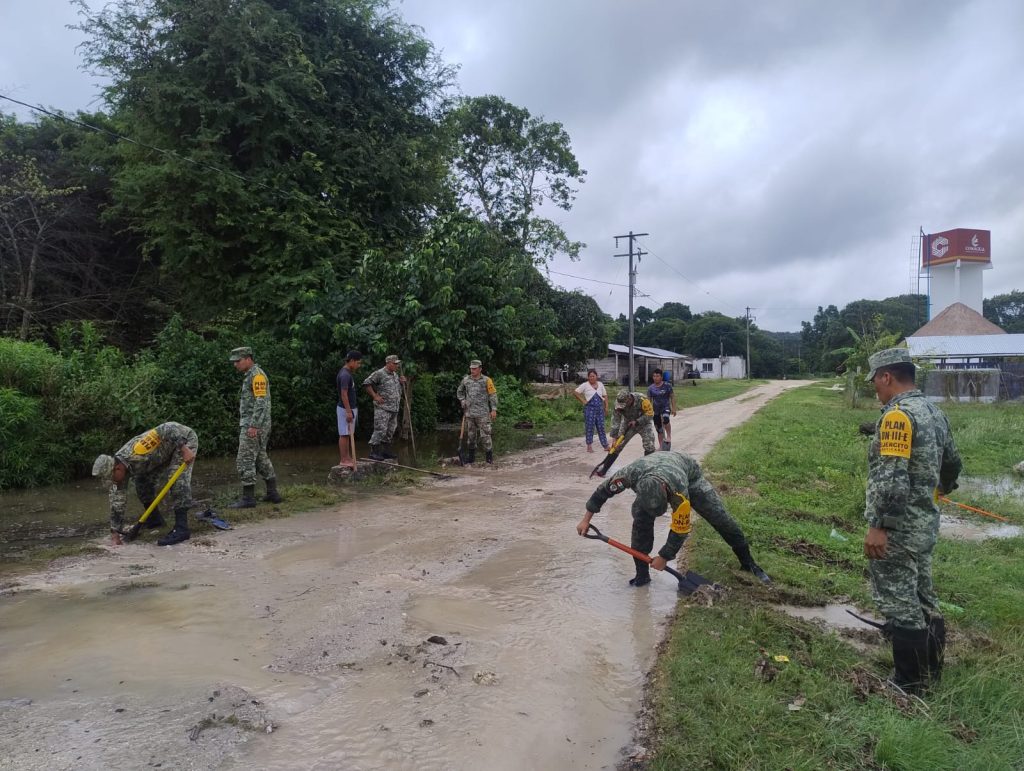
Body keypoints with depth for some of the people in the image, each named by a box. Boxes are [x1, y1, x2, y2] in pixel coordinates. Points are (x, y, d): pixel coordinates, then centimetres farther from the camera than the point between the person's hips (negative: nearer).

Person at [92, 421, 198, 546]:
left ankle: (181, 529, -20)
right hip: (167, 450, 8)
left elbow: (169, 428, -35)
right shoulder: (119, 467, -8)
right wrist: (115, 534, -3)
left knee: (176, 481, -21)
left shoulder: (137, 454, -34)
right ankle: (154, 519, 22)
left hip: (184, 439, -8)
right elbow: (117, 501, -4)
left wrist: (184, 449, -36)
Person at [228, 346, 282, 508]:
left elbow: (261, 402, -21)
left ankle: (248, 498, -3)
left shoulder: (257, 375, -13)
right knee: (261, 458, 14)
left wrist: (253, 426, -24)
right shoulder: (249, 375, 18)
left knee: (245, 460, -7)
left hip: (253, 426, -10)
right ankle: (273, 493, 19)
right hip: (251, 424, 10)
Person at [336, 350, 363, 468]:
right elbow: (343, 394, -22)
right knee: (344, 434, -4)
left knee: (348, 434, 13)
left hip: (350, 408, 10)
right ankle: (343, 460, 1)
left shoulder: (347, 373, 12)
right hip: (346, 409, -10)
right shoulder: (345, 375, -19)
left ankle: (348, 457, 19)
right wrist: (348, 412, -23)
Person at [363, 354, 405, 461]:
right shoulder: (379, 374, -11)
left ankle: (386, 451, 23)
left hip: (394, 408, 8)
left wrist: (402, 382, 7)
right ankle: (374, 452, -4)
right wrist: (375, 396, -14)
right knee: (380, 430, -10)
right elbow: (366, 383, -13)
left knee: (390, 431, 13)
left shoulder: (396, 374, 15)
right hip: (382, 408, -8)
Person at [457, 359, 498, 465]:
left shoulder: (486, 380, -4)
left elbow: (493, 395, -4)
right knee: (471, 436, 11)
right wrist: (463, 401, 9)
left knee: (485, 435, -5)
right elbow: (459, 392, 24)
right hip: (469, 413, 4)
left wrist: (494, 409, -9)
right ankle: (471, 457, 20)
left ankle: (490, 457, 5)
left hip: (483, 413, -4)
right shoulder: (466, 380, 7)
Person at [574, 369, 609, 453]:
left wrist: (606, 407, 8)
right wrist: (583, 401, -9)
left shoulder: (600, 384, 11)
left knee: (601, 427, 7)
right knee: (589, 428, 0)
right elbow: (575, 392, -6)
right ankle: (589, 446, 7)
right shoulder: (585, 385, -3)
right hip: (590, 408, -4)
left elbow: (605, 396, 15)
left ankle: (606, 446, 9)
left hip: (600, 408, 4)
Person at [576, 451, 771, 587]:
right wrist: (586, 519, -16)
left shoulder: (680, 491, -46)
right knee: (641, 520, -19)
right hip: (652, 473, 3)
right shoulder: (630, 473, -42)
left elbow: (680, 530, -31)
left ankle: (748, 562, 11)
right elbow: (603, 490, -22)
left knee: (720, 517, -8)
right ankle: (642, 574, -6)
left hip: (690, 476, -2)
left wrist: (664, 557, -21)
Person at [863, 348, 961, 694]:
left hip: (897, 528, -9)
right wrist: (942, 487, 41)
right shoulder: (934, 412, 9)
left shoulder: (897, 415, -21)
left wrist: (877, 526, -23)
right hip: (924, 524, 9)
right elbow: (953, 464, 21)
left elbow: (891, 480, -27)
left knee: (899, 604, 2)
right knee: (923, 598, 20)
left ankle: (909, 682, 13)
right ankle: (931, 669, 34)